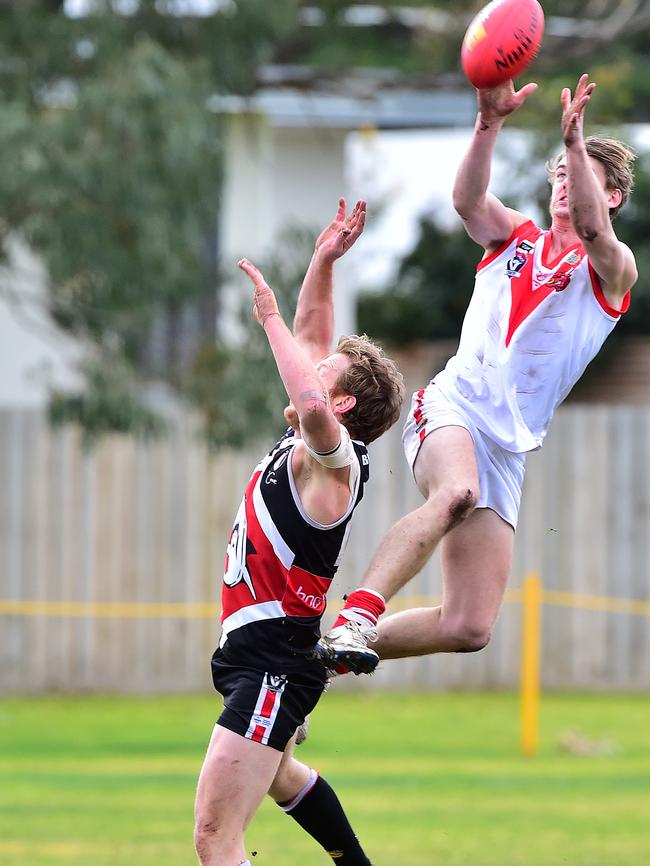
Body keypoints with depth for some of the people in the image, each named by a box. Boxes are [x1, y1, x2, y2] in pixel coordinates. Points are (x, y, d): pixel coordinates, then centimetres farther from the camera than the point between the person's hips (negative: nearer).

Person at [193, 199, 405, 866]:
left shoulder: (333, 458, -16)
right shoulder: (304, 446, 10)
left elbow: (313, 407, -41)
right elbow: (312, 338, 22)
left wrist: (271, 317, -32)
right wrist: (323, 260, 12)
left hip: (275, 662, -11)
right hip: (252, 652, 11)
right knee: (279, 775, 38)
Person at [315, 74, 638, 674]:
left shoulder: (614, 270, 11)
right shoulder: (516, 237, 18)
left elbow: (591, 230, -13)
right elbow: (468, 199, -5)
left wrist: (576, 141, -29)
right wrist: (490, 124, -23)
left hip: (510, 447, 1)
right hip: (453, 405, -1)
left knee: (469, 629, -7)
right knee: (457, 492, -39)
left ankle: (344, 649, 13)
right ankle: (357, 617, -47)